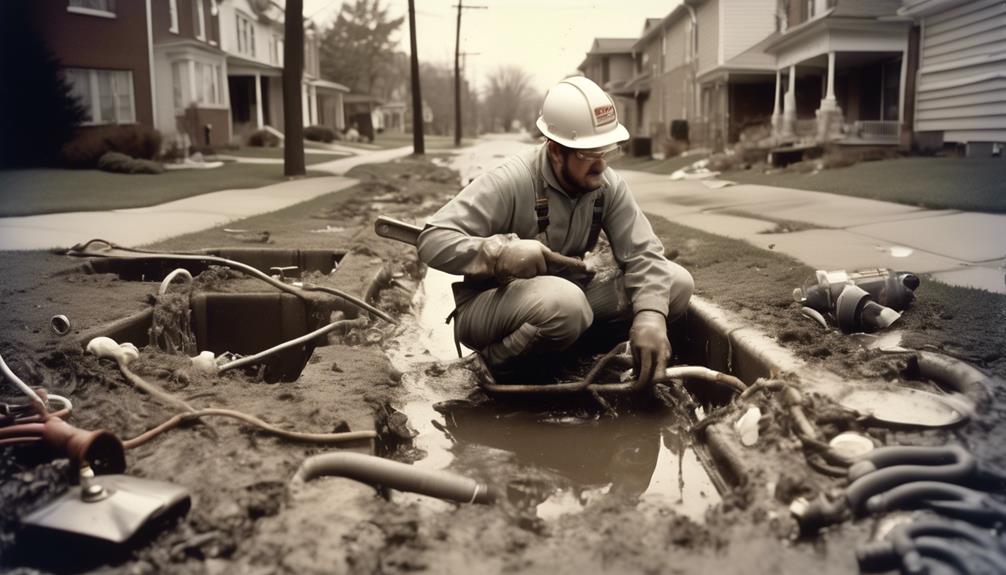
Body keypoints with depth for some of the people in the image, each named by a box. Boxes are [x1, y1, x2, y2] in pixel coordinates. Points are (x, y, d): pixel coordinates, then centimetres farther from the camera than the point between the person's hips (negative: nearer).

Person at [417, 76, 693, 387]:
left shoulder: (609, 186, -5)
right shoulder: (509, 183, -21)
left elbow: (642, 253, -13)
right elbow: (431, 241, -24)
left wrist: (650, 317, -32)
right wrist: (502, 252, -41)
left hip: (566, 300, 6)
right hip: (487, 305, -5)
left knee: (677, 283, -9)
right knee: (565, 302, -40)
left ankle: (569, 354, -6)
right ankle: (503, 364, -9)